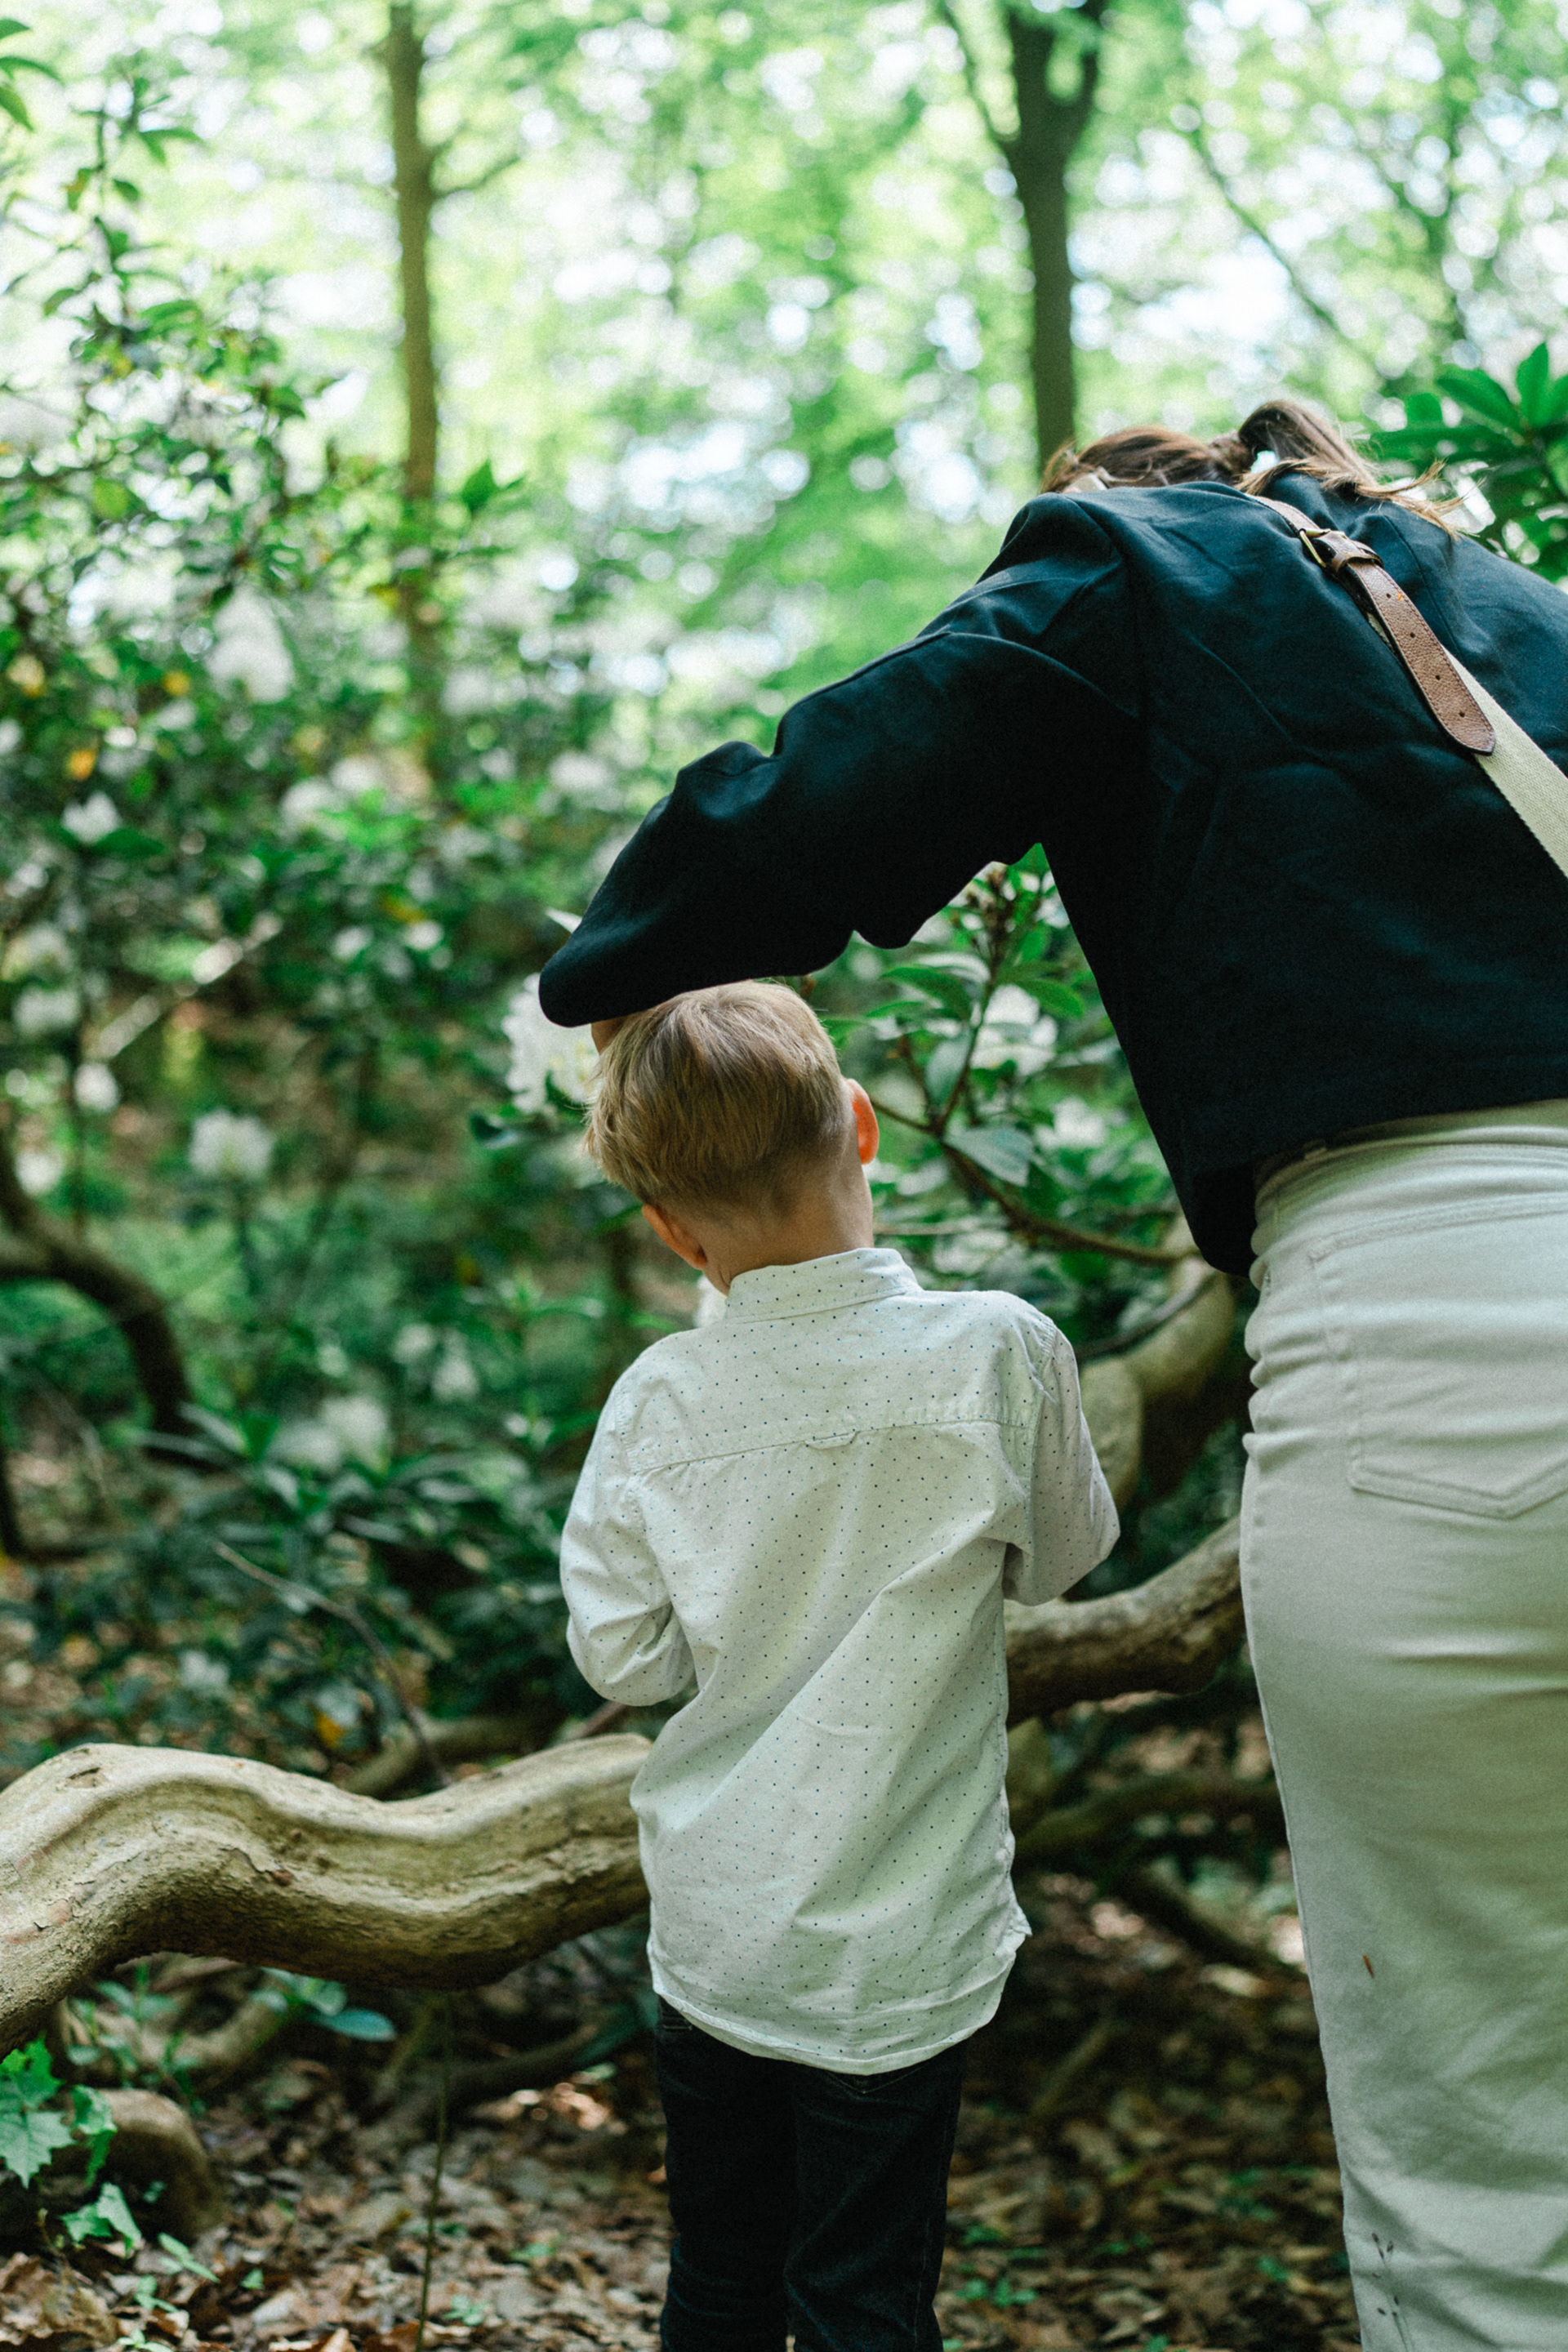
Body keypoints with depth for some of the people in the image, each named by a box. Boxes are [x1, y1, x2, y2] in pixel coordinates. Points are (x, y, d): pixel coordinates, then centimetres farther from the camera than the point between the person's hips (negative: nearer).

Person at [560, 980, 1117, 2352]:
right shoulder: (1001, 1352, -14)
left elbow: (623, 1655, -2)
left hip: (710, 1937, 2)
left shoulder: (659, 1401, -9)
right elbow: (1059, 1558, 2)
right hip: (889, 1952, -2)